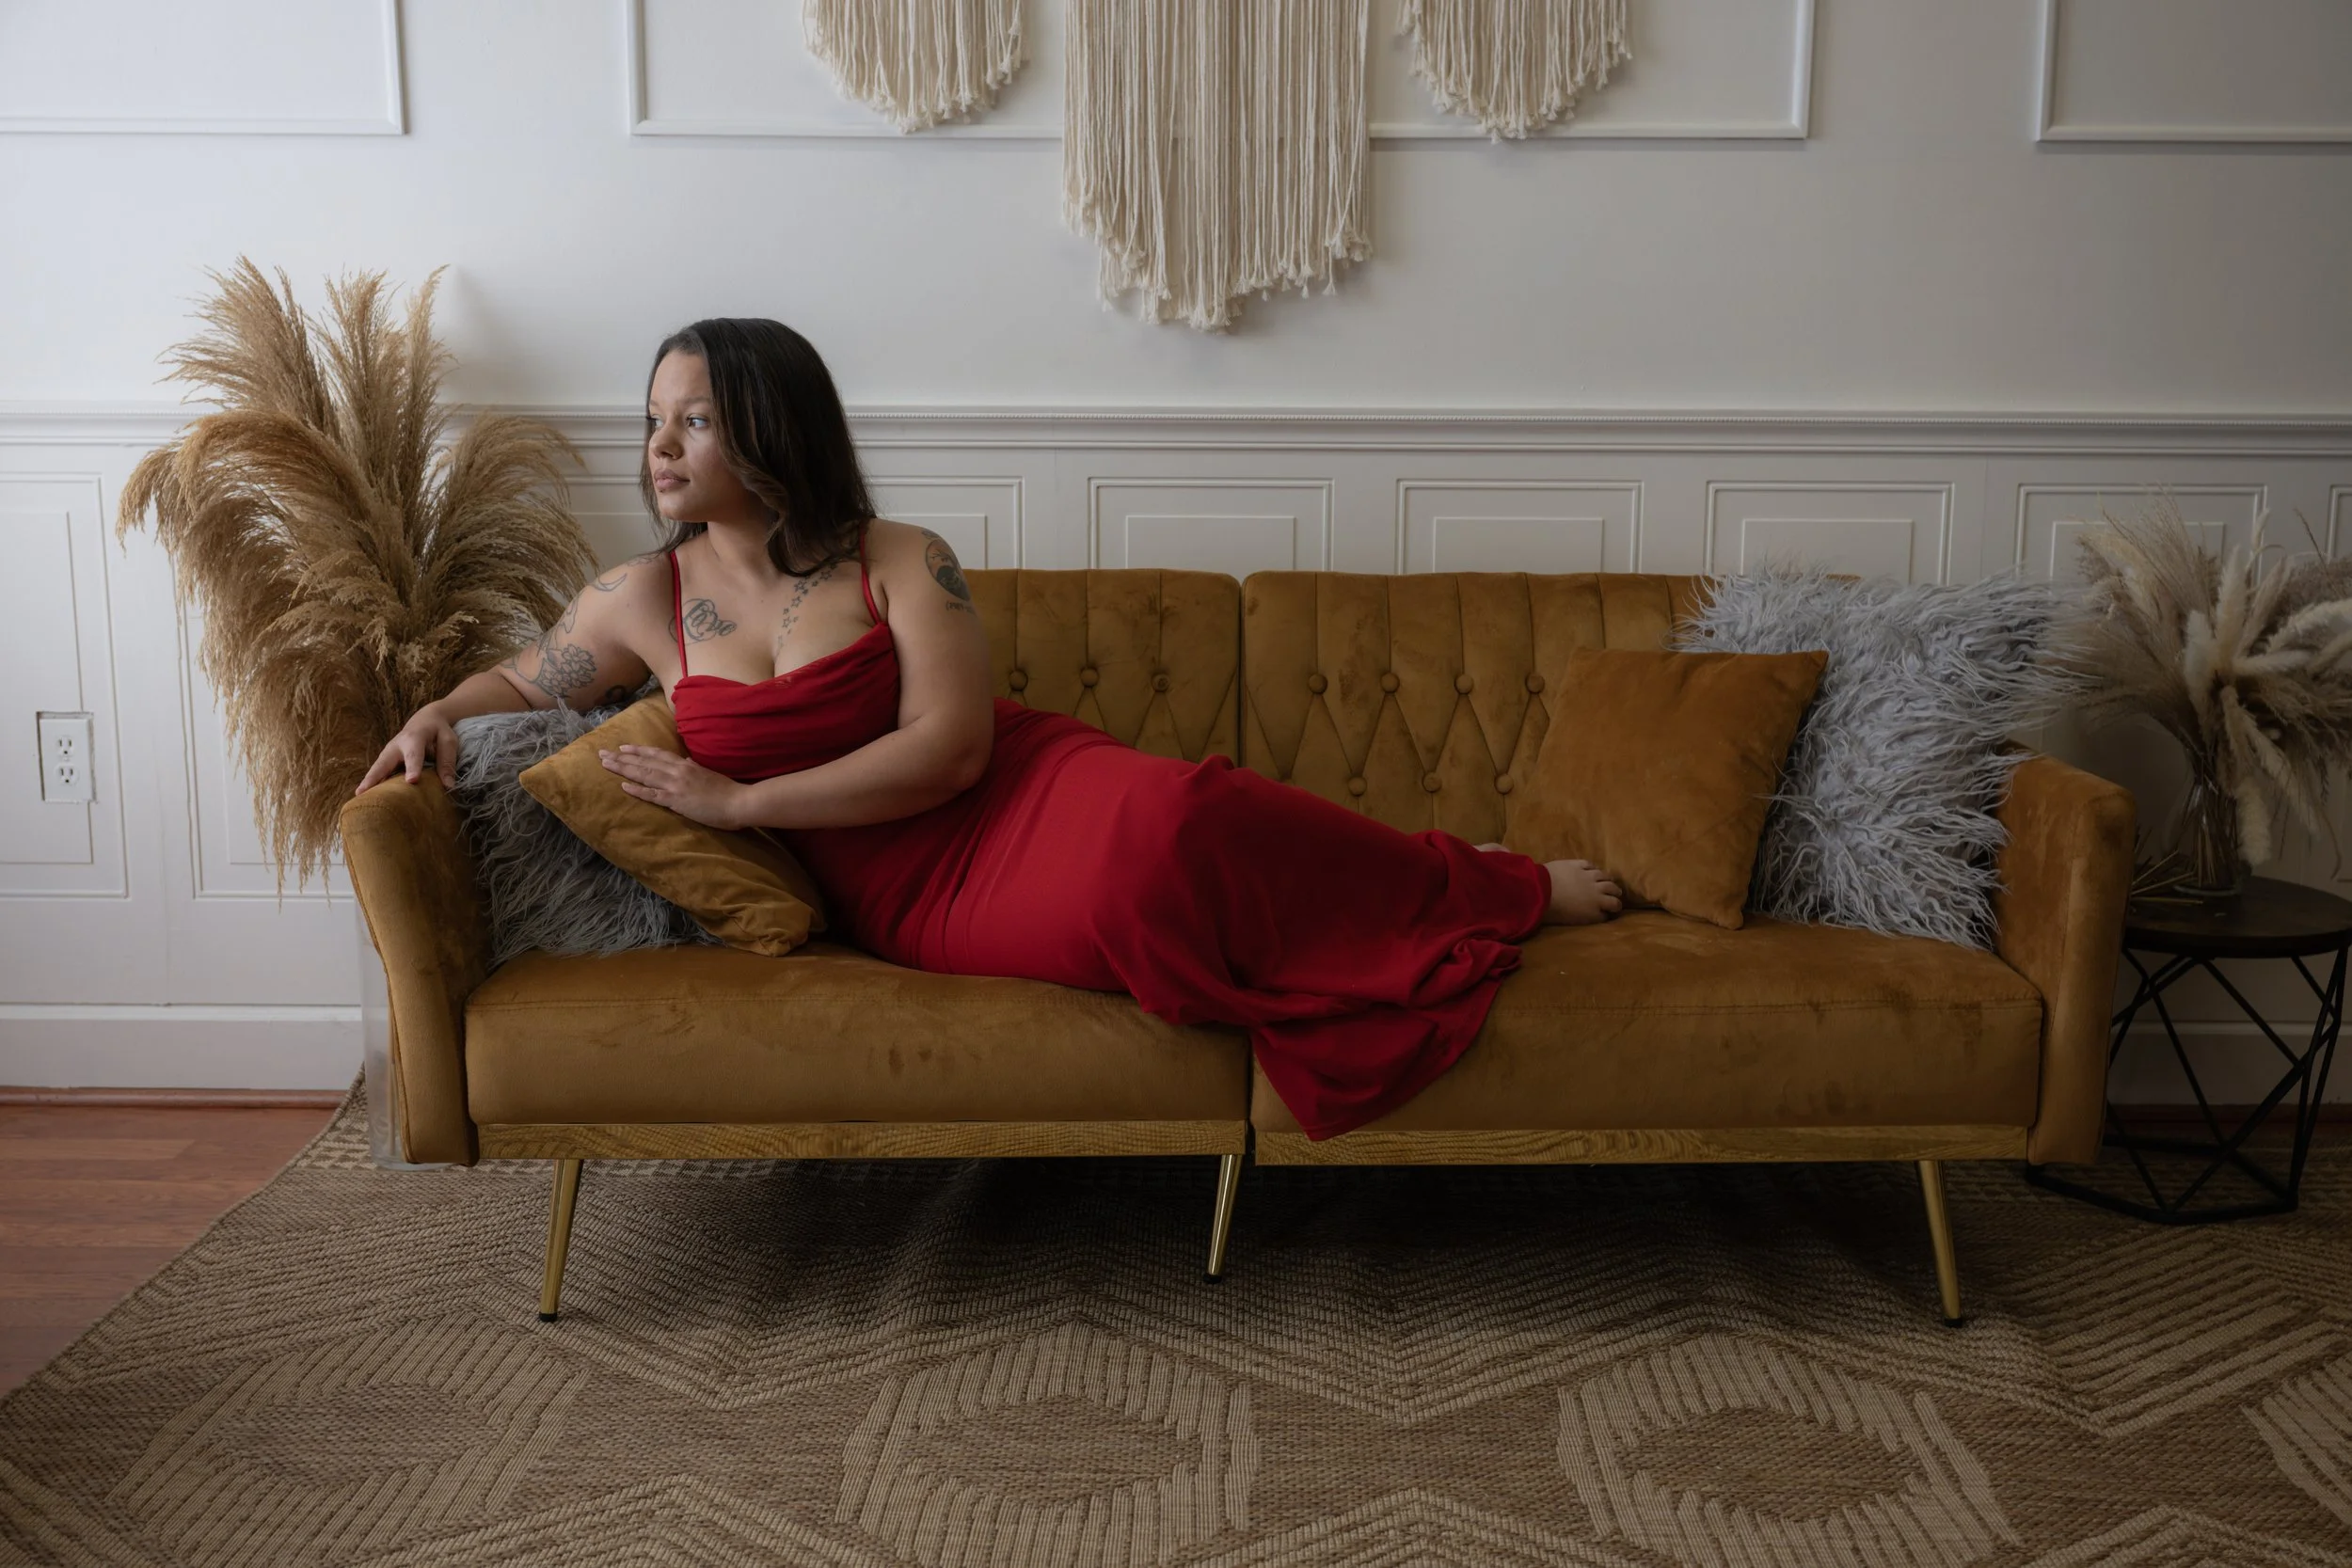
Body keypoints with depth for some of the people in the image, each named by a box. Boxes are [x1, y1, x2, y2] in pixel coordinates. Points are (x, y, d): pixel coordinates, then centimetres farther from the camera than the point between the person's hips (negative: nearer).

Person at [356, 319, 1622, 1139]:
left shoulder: (901, 563, -2)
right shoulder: (643, 600, 8)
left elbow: (950, 747, -14)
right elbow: (523, 683, 27)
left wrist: (740, 802, -15)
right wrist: (440, 714, 3)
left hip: (1020, 797, -2)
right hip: (915, 899, 2)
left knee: (1164, 827, -37)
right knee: (1134, 897, -28)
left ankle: (1495, 891, -15)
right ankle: (1508, 904, -14)